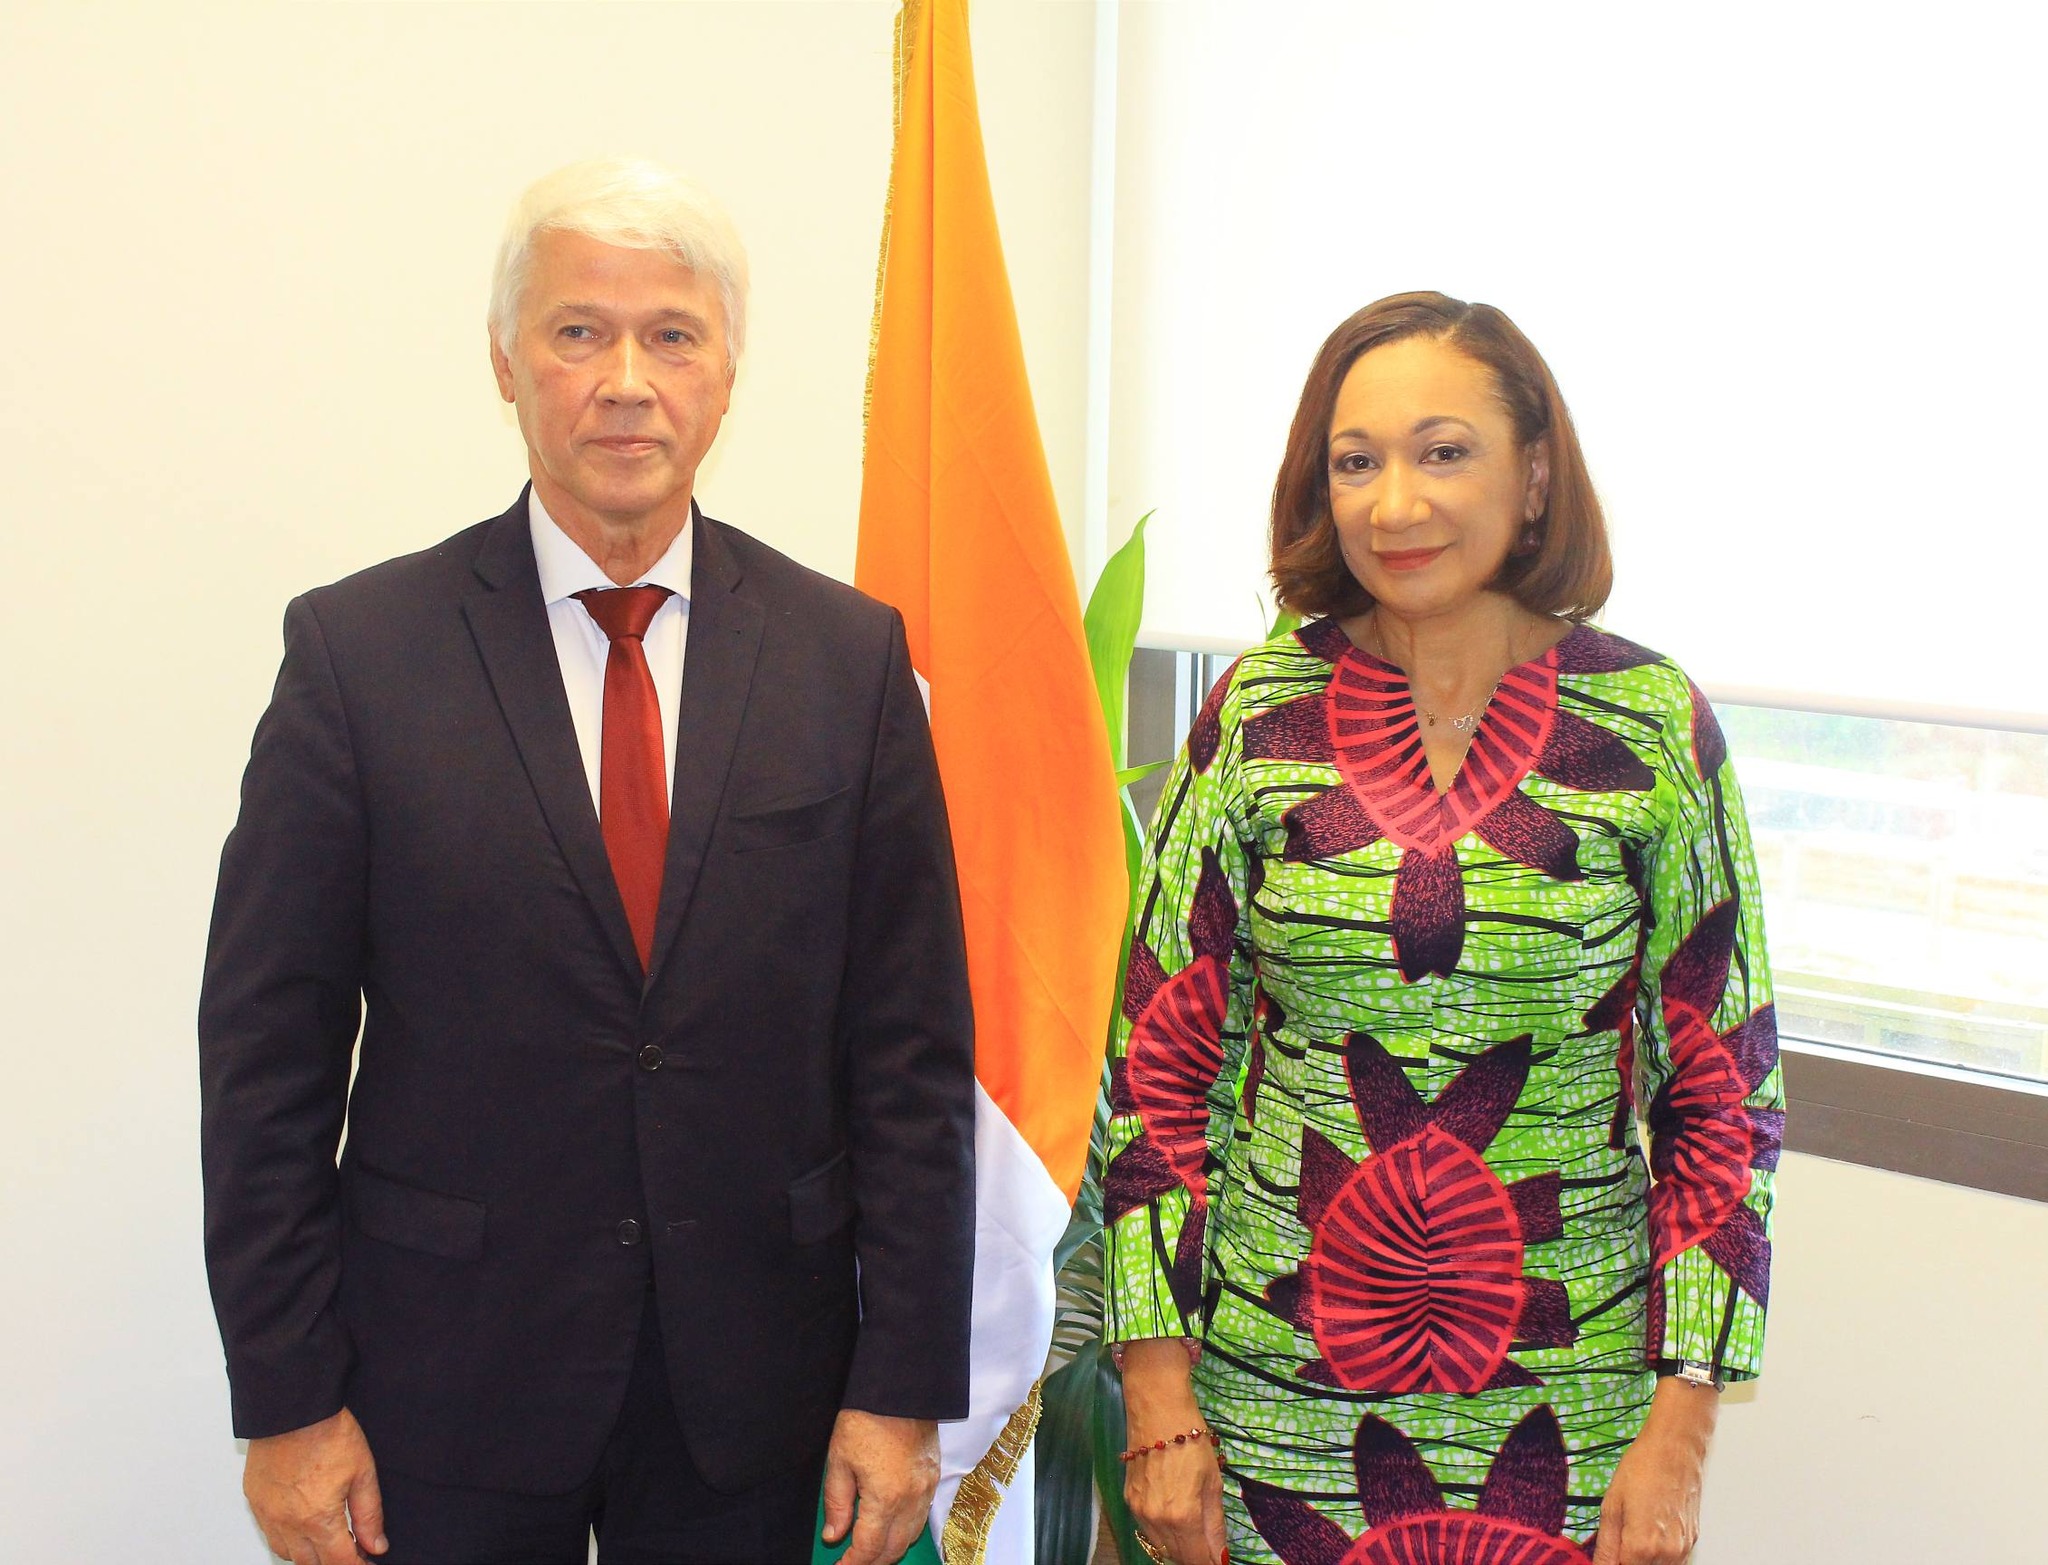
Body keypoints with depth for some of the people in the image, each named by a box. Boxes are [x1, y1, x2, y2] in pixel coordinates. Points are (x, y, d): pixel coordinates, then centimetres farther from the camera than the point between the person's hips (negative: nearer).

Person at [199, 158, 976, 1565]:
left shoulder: (849, 654, -1)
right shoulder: (360, 648, -5)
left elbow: (912, 1042, -1)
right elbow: (267, 1051, -3)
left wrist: (906, 1384, -3)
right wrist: (287, 1399, -4)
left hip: (757, 1387, 1)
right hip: (449, 1387, -1)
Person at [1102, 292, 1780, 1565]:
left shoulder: (1654, 726, -7)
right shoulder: (1257, 716, -4)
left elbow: (1725, 1090, -2)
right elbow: (1163, 1064, -1)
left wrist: (1680, 1432, -6)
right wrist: (1158, 1399, -4)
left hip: (1566, 1403, -1)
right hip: (1281, 1387, 1)